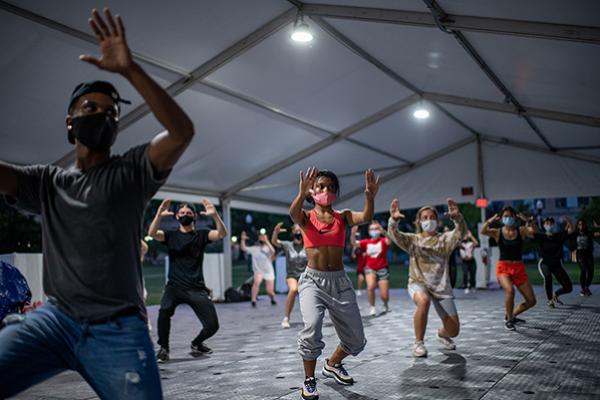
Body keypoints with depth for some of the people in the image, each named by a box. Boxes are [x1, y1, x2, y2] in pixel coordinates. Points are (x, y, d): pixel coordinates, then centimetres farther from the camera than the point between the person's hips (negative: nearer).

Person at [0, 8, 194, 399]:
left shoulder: (132, 171, 4)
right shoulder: (47, 182, 15)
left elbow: (182, 132, -13)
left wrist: (130, 69, -23)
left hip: (119, 330, -2)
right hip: (55, 319, 2)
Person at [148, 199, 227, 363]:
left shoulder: (201, 234, 7)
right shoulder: (171, 235, 8)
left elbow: (222, 234, -12)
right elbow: (152, 233, -12)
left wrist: (215, 215, -30)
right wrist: (159, 215, -29)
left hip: (197, 288, 1)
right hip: (175, 286, -1)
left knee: (212, 325, -5)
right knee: (164, 311, -32)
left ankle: (196, 344, 30)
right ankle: (164, 348, -7)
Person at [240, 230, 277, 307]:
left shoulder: (268, 248, -4)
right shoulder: (254, 249, 3)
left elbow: (273, 251, -27)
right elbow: (243, 248, -2)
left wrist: (266, 241, -29)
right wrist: (243, 239, -16)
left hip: (269, 272, 0)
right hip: (258, 271, 1)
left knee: (270, 291, 0)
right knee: (256, 281, -33)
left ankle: (273, 300, 36)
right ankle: (253, 301, -26)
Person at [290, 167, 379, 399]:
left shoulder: (342, 217, 7)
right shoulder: (306, 217, 2)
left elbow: (365, 218, -15)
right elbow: (293, 214, -24)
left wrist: (370, 197, -35)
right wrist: (302, 194, -45)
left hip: (340, 282, 3)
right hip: (313, 281, -3)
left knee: (356, 340, 9)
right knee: (311, 330, -28)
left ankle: (332, 364, 41)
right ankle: (309, 380, -3)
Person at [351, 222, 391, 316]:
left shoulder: (383, 241, -6)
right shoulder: (366, 242, -1)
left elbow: (389, 241, -29)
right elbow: (354, 243, -13)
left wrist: (383, 231, -46)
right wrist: (353, 233, -32)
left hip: (382, 269, -1)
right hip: (370, 268, 1)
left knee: (384, 296, -1)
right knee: (370, 286, -30)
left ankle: (386, 305, 38)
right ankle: (372, 307, -7)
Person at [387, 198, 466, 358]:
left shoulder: (445, 239, 6)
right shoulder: (412, 240, 5)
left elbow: (460, 232, -14)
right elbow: (394, 235, -12)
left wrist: (457, 217, -35)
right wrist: (393, 220, -33)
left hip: (441, 285, 2)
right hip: (418, 283, -2)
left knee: (453, 330, -1)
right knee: (423, 301, -40)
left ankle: (441, 334, 40)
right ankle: (418, 343, -18)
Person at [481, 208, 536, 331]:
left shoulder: (521, 230, 2)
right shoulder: (497, 232, -1)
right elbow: (483, 231, -19)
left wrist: (527, 221, -24)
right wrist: (491, 220, -25)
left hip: (519, 268, 3)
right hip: (503, 267, -3)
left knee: (531, 301, 3)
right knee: (510, 290, -32)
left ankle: (510, 316, 28)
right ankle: (509, 320, -8)